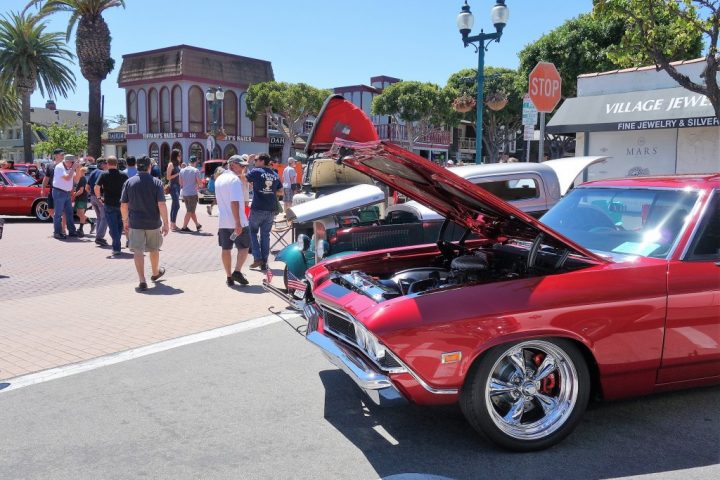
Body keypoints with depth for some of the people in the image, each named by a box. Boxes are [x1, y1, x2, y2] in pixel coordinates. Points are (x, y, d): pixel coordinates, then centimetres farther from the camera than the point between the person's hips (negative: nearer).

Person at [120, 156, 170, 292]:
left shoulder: (129, 182, -2)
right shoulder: (156, 182, -7)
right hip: (153, 223, 0)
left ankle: (142, 281, -6)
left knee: (138, 251, 1)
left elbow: (123, 205, 1)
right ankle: (155, 273, 40)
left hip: (135, 223, 0)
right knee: (154, 249, 20)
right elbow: (162, 205, -13)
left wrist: (125, 221, 14)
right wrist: (166, 223, -7)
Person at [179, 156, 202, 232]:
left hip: (184, 193, 6)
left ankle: (197, 224, 27)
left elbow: (181, 183, 12)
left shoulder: (182, 170, 8)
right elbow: (199, 183, -8)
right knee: (190, 211, 1)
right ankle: (184, 227, -2)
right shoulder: (196, 170, -10)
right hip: (192, 193, -6)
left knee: (191, 211, 17)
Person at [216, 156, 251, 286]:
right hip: (237, 222, -7)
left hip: (223, 221, 7)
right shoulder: (235, 179, -14)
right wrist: (238, 223, -24)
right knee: (243, 247, 6)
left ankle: (229, 277, 14)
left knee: (225, 249, 9)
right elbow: (234, 202, -22)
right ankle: (237, 272, -5)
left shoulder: (219, 179, 14)